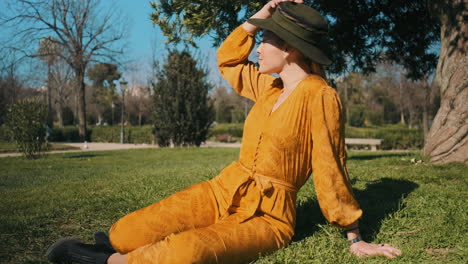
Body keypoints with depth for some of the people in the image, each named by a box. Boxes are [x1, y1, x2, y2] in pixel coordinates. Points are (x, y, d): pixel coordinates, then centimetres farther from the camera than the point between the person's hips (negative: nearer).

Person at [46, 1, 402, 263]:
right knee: (130, 233, -15)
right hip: (223, 190, 7)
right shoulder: (271, 87, 10)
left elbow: (330, 170, -10)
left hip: (267, 216, -6)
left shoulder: (320, 96, -13)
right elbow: (227, 59, 24)